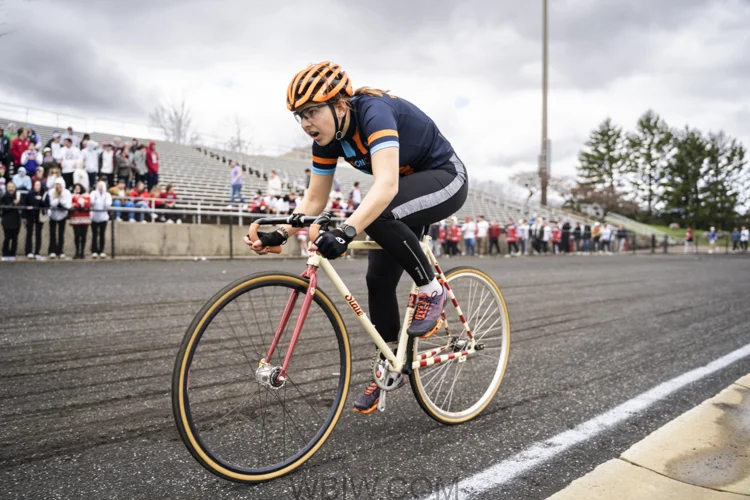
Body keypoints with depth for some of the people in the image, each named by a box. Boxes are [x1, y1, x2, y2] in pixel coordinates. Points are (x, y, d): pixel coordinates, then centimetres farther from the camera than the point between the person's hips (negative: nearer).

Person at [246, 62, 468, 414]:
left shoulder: (373, 112, -30)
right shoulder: (327, 137, -8)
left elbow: (387, 185, -45)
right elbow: (314, 201, -3)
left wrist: (345, 231, -57)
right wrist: (279, 234, -17)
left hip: (445, 179, -7)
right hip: (406, 192, 8)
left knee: (378, 215, -36)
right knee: (379, 279, 0)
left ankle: (431, 290, -13)